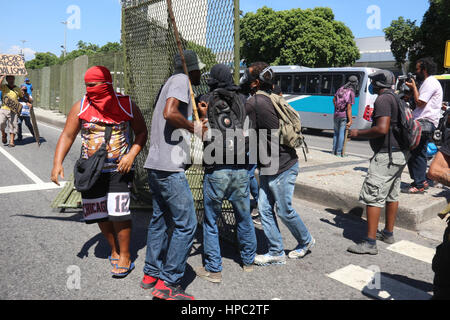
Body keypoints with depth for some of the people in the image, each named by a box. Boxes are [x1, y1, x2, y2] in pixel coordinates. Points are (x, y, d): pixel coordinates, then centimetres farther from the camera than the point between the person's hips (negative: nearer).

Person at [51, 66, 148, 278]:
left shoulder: (126, 105, -3)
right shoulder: (81, 107, 1)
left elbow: (142, 132, 3)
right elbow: (67, 136, 1)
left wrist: (131, 155, -12)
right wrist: (57, 162, -12)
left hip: (119, 169, -3)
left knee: (118, 212, -11)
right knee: (99, 214, 9)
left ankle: (125, 258, 7)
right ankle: (114, 250, 32)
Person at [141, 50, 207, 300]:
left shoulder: (172, 83, 23)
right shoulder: (181, 80, -6)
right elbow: (170, 113, -25)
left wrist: (200, 117, 18)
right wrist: (194, 127, -12)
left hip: (157, 165, 10)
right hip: (169, 167, -10)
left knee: (161, 220, 17)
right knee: (186, 224, -4)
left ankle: (152, 275, 29)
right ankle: (168, 284, 3)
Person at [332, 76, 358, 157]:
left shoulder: (341, 89, 4)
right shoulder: (351, 93, -14)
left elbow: (334, 99, 16)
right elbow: (349, 108, -18)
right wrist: (350, 120, -17)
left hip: (336, 114, 6)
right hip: (344, 116, -6)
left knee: (336, 132, 16)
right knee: (342, 134, -1)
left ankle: (334, 150, 19)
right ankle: (339, 152, 1)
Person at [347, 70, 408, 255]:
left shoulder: (383, 100, -15)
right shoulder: (397, 99, 16)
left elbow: (382, 129, -26)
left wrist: (358, 133, -14)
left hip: (386, 155, -11)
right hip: (400, 154, 11)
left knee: (372, 196, -9)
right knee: (392, 195, 18)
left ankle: (370, 243, -7)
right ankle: (388, 233, 31)